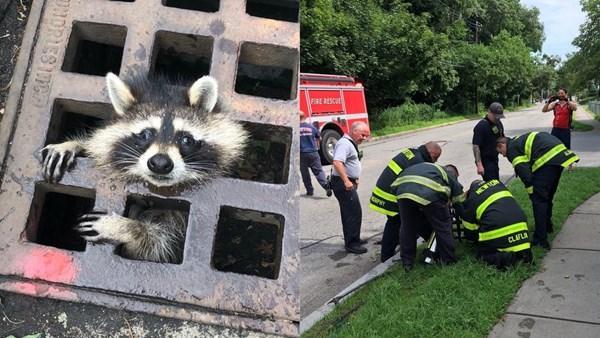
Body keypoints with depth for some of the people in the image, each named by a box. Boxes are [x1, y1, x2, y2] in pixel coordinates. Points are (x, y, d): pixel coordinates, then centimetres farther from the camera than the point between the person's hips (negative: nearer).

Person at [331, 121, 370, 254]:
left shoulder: (351, 143, 17)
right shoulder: (345, 143, -17)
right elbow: (337, 162, -30)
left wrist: (354, 179, 25)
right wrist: (346, 181, -36)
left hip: (348, 182, 11)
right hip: (343, 183, -11)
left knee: (349, 212, 17)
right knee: (354, 212, -9)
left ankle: (352, 240, 27)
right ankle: (352, 244, -3)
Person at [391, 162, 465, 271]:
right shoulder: (451, 175, 30)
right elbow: (459, 201, 30)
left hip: (403, 188, 4)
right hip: (430, 193, -4)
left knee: (407, 228, 22)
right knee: (442, 227, 17)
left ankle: (407, 262, 33)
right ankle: (448, 260, 29)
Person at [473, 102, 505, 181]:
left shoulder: (498, 123, 8)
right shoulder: (481, 126, -19)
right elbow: (476, 146, -23)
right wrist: (479, 164, -28)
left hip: (494, 159, 9)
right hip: (485, 162, -9)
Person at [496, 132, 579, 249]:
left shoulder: (512, 149, 2)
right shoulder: (519, 141, 28)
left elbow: (523, 171, -9)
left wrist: (531, 191, -2)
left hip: (547, 160, -10)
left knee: (539, 200, -6)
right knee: (547, 196, 25)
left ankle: (541, 240, -7)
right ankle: (547, 225, 43)